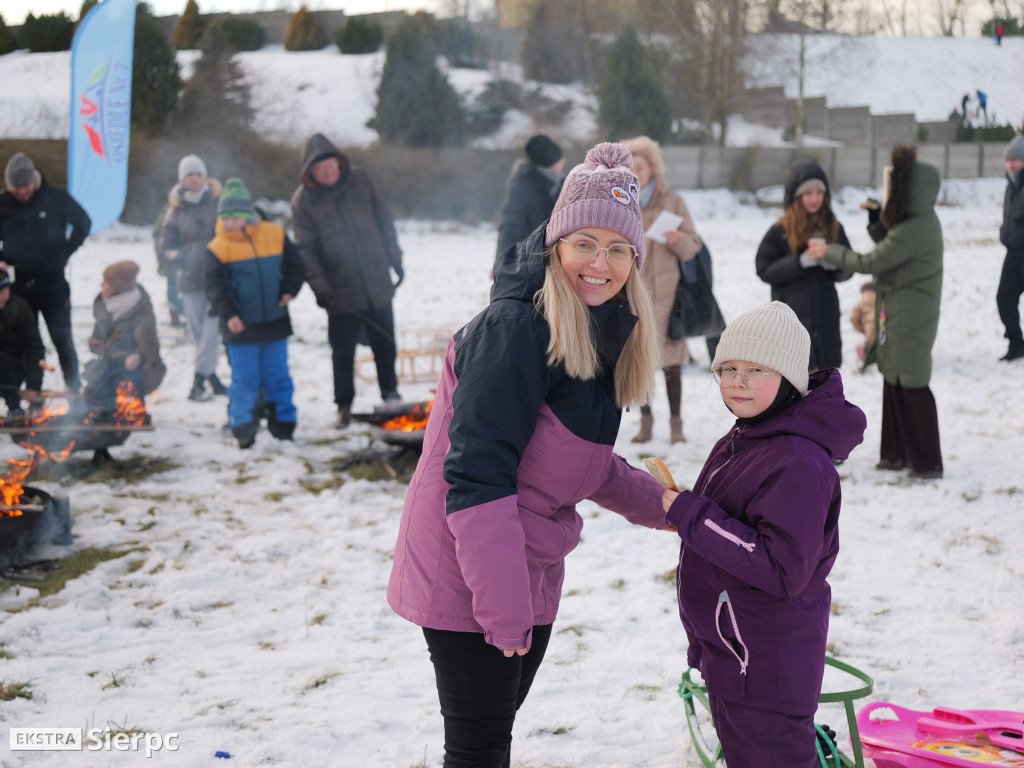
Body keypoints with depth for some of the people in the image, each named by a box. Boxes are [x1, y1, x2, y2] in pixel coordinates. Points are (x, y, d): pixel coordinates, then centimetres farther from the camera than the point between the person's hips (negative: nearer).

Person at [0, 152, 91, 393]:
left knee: (62, 337, 3)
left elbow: (83, 223, 9)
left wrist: (65, 252, 4)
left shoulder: (56, 198, -4)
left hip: (53, 281, -2)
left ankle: (74, 386, 16)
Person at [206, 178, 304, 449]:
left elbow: (294, 263, 11)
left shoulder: (275, 236, -1)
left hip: (275, 322, 2)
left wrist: (290, 289, -4)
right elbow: (214, 286, -10)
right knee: (244, 379, 1)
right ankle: (243, 427, 13)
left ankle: (283, 422, 22)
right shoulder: (217, 249, -7)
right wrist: (228, 314, -24)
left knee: (277, 376, 10)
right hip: (240, 325, -2)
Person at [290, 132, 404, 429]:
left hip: (378, 284, 3)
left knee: (384, 344, 13)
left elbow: (384, 221, 9)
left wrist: (395, 259, 7)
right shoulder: (303, 200, -7)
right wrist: (319, 287, -14)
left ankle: (390, 393, 32)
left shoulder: (359, 181, 1)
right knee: (343, 352, 3)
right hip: (341, 292, -2)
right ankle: (344, 406, 18)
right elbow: (306, 249, -6)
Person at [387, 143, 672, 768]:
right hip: (468, 576, -9)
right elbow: (477, 473, -26)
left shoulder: (603, 334, 8)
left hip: (529, 571, 9)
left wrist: (662, 506, 14)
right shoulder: (516, 328, -21)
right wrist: (502, 603, -27)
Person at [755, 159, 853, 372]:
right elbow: (764, 270, -9)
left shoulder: (834, 228, 5)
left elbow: (847, 270, 9)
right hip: (792, 314, -4)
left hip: (826, 315, 4)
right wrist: (801, 261, -20)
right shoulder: (780, 231, -6)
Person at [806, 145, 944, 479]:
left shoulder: (912, 231, -24)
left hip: (909, 319, -10)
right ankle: (896, 453, 25)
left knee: (912, 387, -4)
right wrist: (877, 219, 2)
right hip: (899, 314, 10)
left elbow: (869, 263, -19)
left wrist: (828, 252, -7)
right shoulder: (923, 220, 7)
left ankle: (928, 463, 4)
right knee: (894, 381, 16)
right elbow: (889, 247, 17)